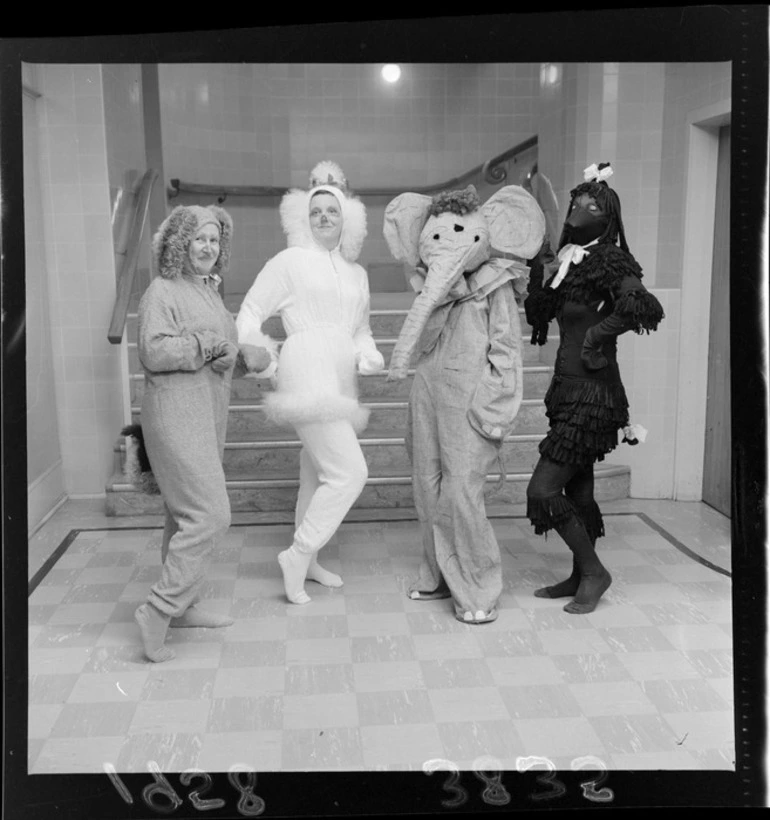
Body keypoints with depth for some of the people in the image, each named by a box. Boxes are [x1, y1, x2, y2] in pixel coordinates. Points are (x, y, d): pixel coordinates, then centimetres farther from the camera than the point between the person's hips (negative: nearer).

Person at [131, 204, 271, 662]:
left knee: (187, 516, 14)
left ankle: (182, 607, 24)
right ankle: (157, 613, -10)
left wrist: (247, 358, 6)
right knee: (209, 515, -16)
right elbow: (154, 351, -19)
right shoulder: (163, 291, -7)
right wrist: (208, 346, -19)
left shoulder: (210, 293, 19)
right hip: (177, 414, -9)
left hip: (208, 417, 9)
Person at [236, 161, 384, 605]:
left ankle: (308, 561, 29)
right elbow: (250, 314, 2)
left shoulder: (357, 274, 17)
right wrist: (261, 359, -9)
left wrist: (369, 358, 4)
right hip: (308, 376, -7)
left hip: (341, 381, 7)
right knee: (350, 472, -14)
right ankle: (298, 555, -2)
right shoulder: (290, 261, 0)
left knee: (319, 475, 15)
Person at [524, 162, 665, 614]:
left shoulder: (609, 260, -12)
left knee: (543, 490, -7)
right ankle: (581, 577, 29)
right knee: (577, 489, 15)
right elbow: (538, 314, 15)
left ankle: (595, 572, 11)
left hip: (592, 392, -8)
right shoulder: (567, 260, 11)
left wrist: (596, 336, -16)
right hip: (569, 389, 8)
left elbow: (645, 307, -27)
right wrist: (539, 273, 2)